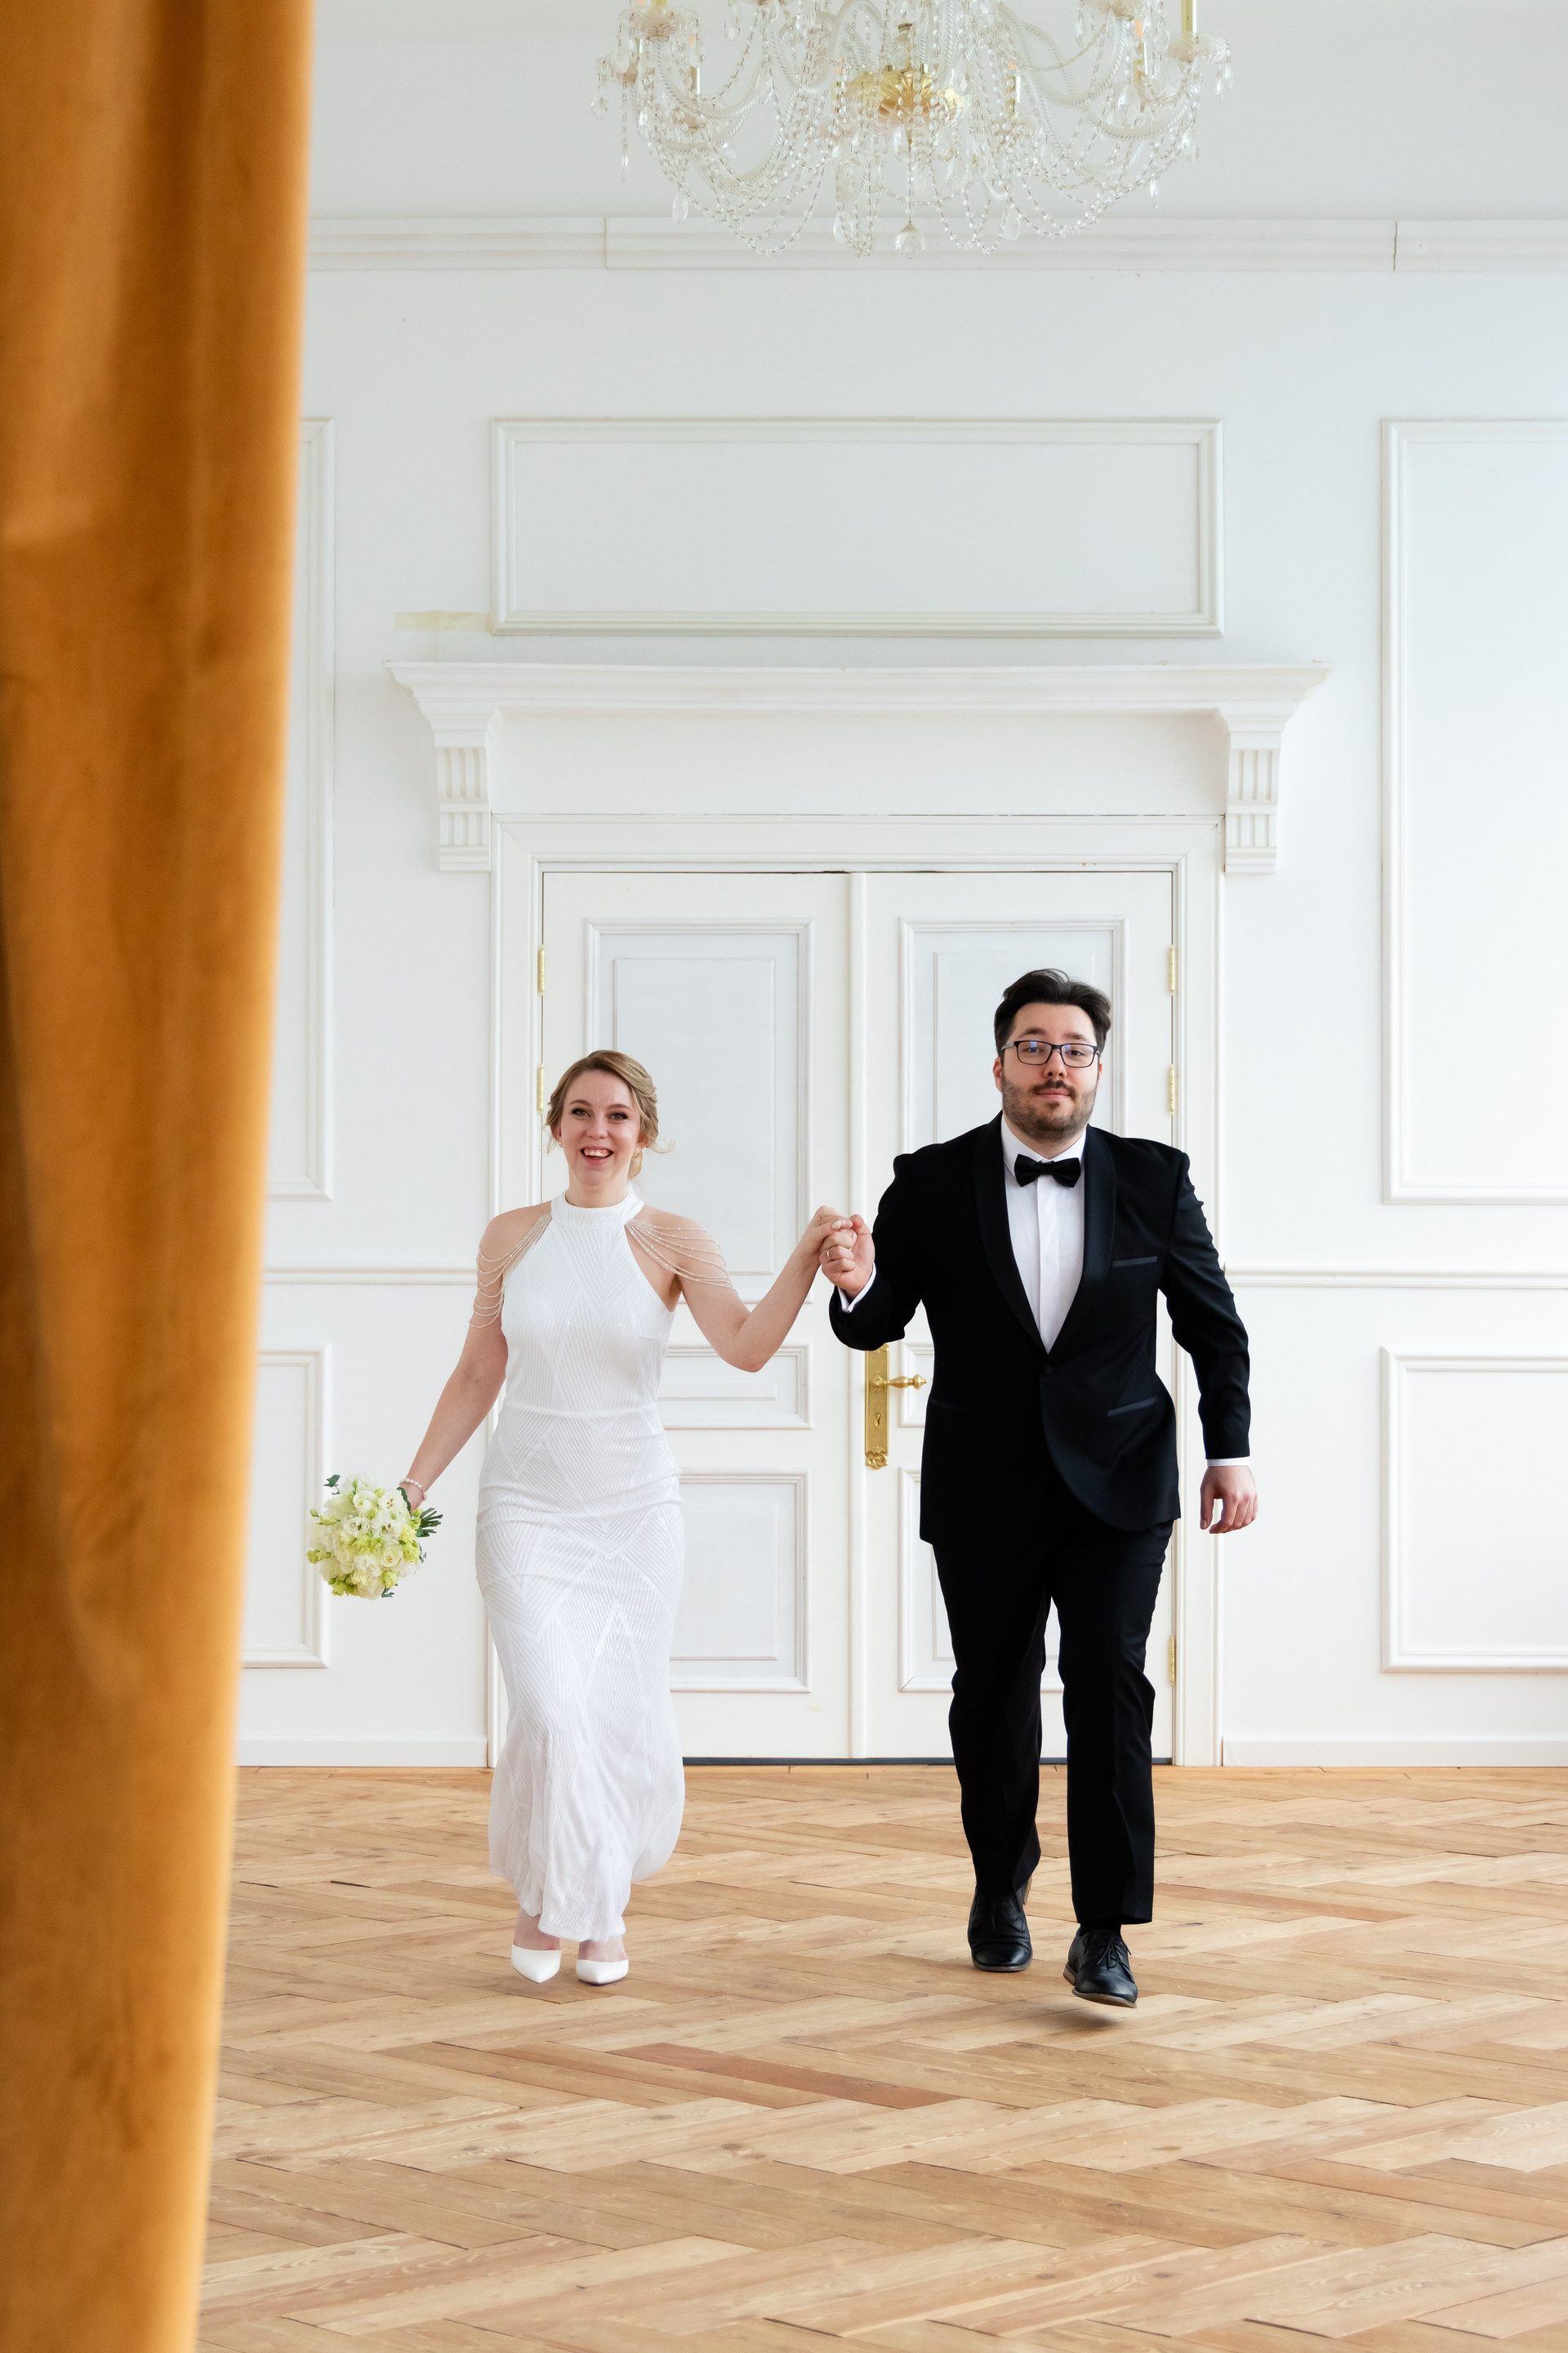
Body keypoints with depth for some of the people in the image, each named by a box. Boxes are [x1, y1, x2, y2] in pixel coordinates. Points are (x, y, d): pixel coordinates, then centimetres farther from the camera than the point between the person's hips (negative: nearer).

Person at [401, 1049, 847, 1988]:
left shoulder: (672, 1242, -3)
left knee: (624, 1718, 2)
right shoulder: (512, 1238, 3)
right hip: (528, 1504, 0)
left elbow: (747, 1347, -18)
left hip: (632, 1505, 0)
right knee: (551, 1709, -14)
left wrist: (808, 1256, -32)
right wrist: (414, 1485, 5)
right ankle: (548, 1892, 10)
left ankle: (603, 1901, 27)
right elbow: (478, 1377, 9)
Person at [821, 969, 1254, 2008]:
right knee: (993, 1698, 11)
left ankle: (1106, 1930, -8)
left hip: (1117, 1487, -1)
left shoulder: (1154, 1180, -1)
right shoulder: (933, 1183, -2)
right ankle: (1001, 1888, 32)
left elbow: (1213, 1323, 7)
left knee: (1110, 1688, -11)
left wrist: (1231, 1451, 0)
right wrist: (858, 1288, -25)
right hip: (985, 1494, 1)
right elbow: (877, 1324, -2)